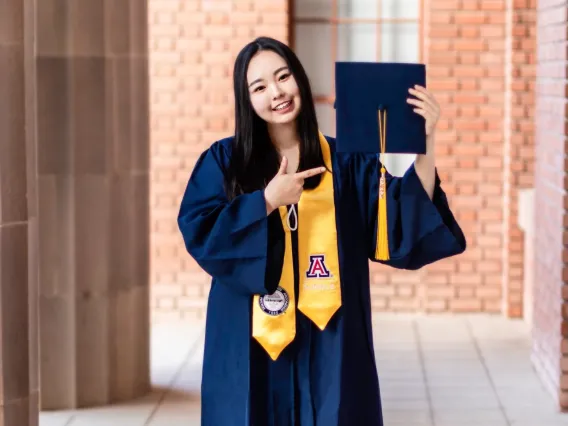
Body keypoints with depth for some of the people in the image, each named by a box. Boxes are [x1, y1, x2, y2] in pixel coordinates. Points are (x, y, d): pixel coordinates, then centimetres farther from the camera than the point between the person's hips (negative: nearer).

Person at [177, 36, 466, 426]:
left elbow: (404, 223, -7)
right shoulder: (224, 161, 4)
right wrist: (267, 200, -14)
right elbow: (198, 231, -8)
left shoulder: (348, 161, 4)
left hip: (329, 343, 0)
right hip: (250, 344, 0)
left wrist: (425, 145, -16)